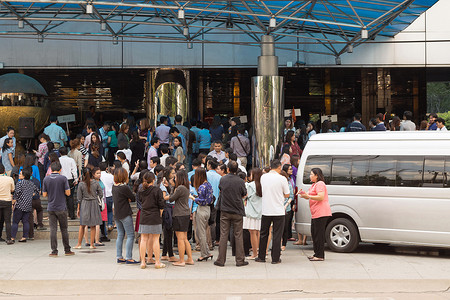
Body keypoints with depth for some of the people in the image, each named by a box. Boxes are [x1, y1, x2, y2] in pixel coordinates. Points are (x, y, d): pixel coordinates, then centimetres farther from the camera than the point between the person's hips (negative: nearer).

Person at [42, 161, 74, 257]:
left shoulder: (46, 179, -1)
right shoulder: (63, 178, -8)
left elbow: (44, 194, 2)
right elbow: (68, 193, -8)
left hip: (51, 208, 1)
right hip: (61, 208, -1)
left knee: (53, 229, 2)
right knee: (64, 229, 8)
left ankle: (54, 251, -1)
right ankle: (67, 250, 16)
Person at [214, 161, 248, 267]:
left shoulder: (223, 179, -4)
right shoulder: (240, 181, -9)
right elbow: (244, 194, 4)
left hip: (225, 211, 1)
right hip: (237, 211, -1)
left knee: (223, 235, 4)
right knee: (238, 236, 4)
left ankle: (221, 260, 5)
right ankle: (240, 260, 6)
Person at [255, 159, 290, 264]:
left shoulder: (263, 177, 1)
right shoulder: (282, 179, -10)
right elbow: (287, 194, -2)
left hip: (266, 211, 3)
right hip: (278, 211, -3)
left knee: (263, 234, 14)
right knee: (277, 235, 4)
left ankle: (261, 257, 20)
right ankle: (275, 258, 5)